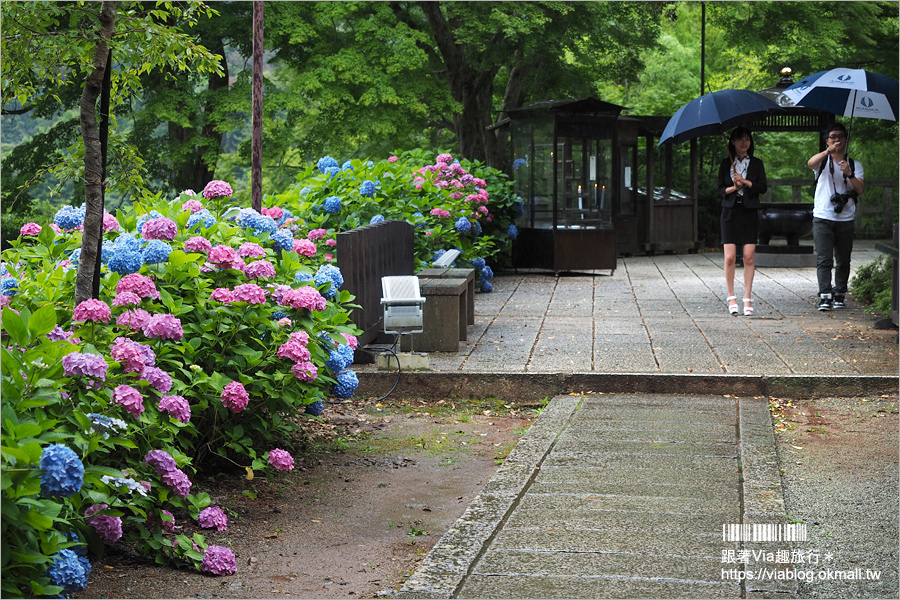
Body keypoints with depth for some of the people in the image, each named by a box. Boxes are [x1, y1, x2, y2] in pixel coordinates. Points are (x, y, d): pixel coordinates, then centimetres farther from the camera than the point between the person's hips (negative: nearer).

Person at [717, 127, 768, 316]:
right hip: (730, 212, 0)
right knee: (730, 257, -8)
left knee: (749, 257, -5)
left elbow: (763, 187, 1)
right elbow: (720, 190, 7)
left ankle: (747, 299, 0)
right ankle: (731, 298, 3)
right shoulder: (726, 163, 10)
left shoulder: (756, 164, 9)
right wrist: (733, 188, -12)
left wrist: (745, 182, -12)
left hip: (749, 213, 0)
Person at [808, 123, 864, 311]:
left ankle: (839, 295, 17)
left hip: (845, 219, 2)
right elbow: (810, 163, -19)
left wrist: (849, 174, -18)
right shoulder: (822, 161, 6)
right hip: (822, 218, -2)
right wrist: (828, 151, -35)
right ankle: (825, 297, -15)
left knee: (843, 261, 6)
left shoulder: (855, 165, 12)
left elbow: (860, 190, 0)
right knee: (824, 259, -11)